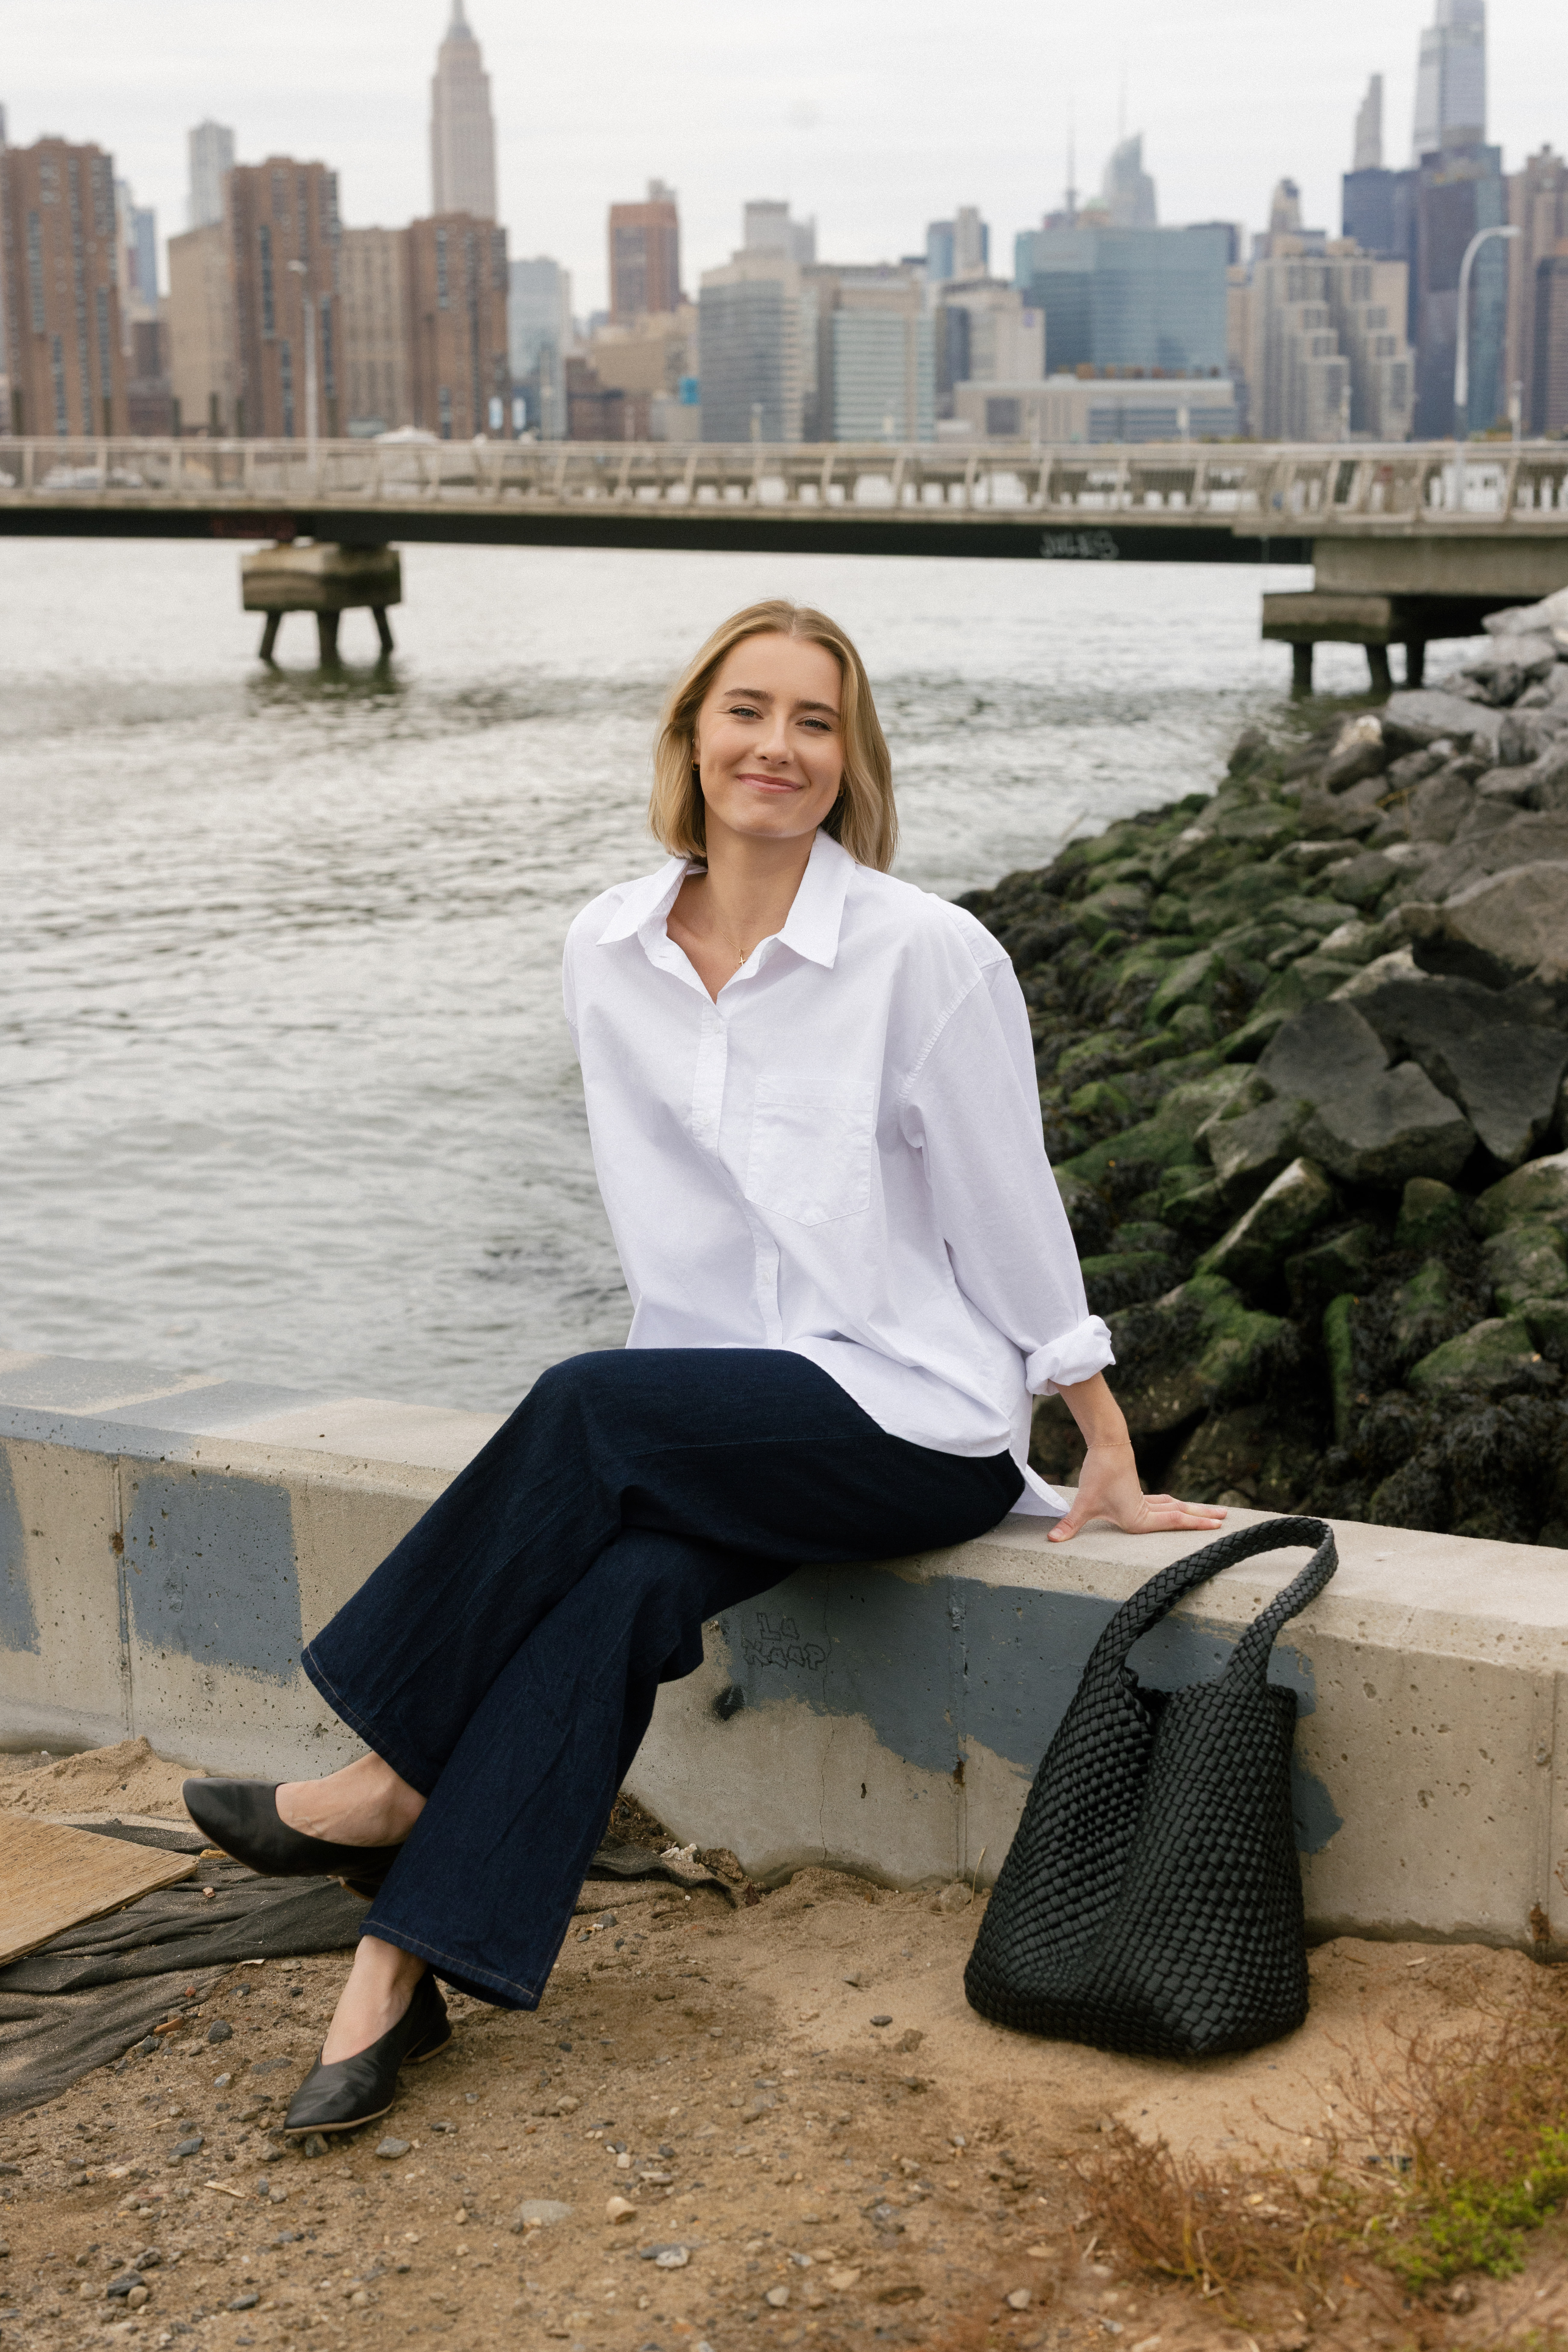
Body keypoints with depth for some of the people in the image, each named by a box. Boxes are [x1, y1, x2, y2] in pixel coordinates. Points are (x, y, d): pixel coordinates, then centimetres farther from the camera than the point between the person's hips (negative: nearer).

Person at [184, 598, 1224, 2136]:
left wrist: (1107, 1456, -1)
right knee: (628, 1577, -26)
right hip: (726, 1409, 4)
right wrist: (693, 1411, 7)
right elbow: (655, 1214, 11)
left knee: (589, 1412, -26)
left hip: (917, 1423, -4)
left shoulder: (926, 955, -11)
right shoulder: (608, 955, 4)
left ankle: (396, 1784, -13)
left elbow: (1008, 1210, -5)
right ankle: (403, 1962, -26)